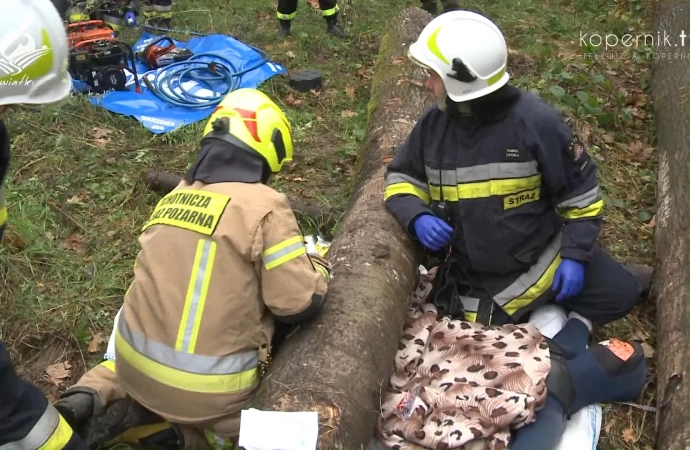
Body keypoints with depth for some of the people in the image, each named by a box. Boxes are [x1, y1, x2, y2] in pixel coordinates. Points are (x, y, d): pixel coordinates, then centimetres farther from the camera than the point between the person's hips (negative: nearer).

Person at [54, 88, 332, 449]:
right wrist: (318, 264, 7)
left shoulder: (173, 198, 5)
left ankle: (92, 397, 10)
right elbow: (298, 304, -13)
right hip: (209, 390, -5)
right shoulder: (265, 206, -13)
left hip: (135, 367, 6)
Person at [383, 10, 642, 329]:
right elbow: (402, 177, 5)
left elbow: (581, 191, -7)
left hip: (544, 254, -2)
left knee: (619, 294, -10)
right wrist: (417, 217, -16)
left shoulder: (535, 121, -17)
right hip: (475, 276, 3)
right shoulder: (433, 124, -7)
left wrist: (574, 254, -11)